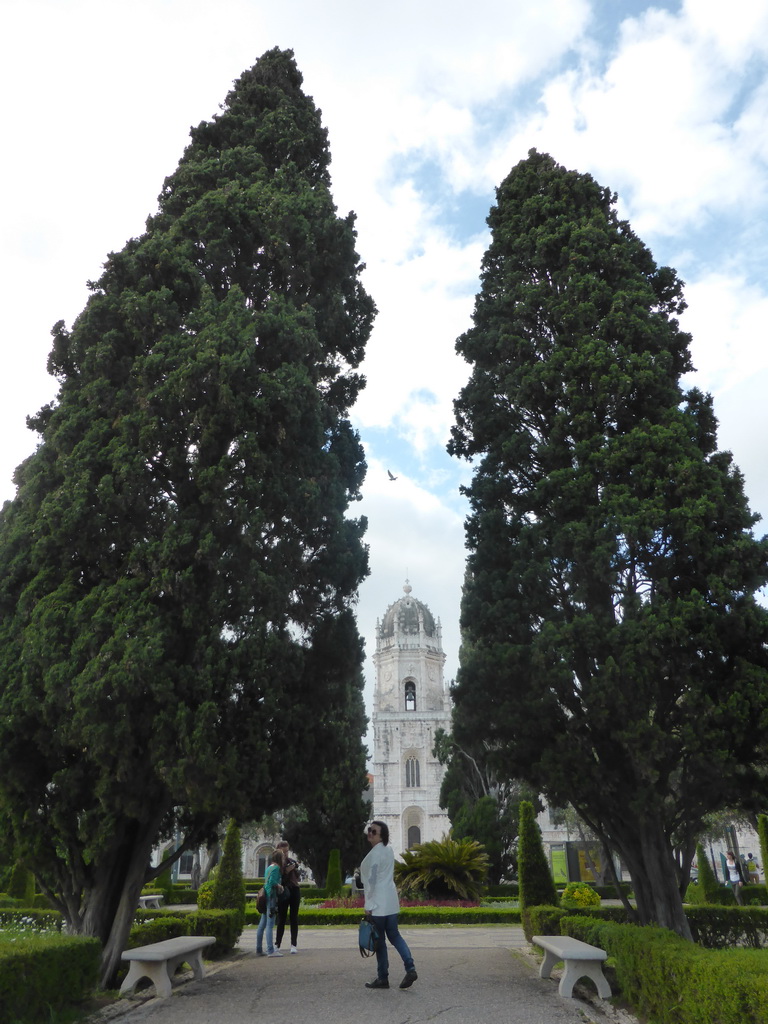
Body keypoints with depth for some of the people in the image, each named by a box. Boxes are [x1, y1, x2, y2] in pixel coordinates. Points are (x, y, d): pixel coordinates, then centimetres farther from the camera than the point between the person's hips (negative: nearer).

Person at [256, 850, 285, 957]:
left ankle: (259, 950, 18)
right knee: (270, 924, -8)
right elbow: (272, 881, -20)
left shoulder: (269, 867, 17)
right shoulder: (276, 867, -9)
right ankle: (270, 950, -8)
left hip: (265, 896, 9)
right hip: (271, 896, -9)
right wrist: (279, 886, -5)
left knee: (262, 924, 12)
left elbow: (266, 881, 16)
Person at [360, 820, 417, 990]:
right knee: (394, 935, 14)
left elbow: (371, 881, -19)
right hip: (391, 901, 8)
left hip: (378, 904, -8)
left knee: (379, 941, 4)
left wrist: (368, 905, -14)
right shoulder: (388, 849, 9)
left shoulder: (374, 854, -18)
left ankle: (382, 978, 13)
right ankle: (410, 968, 4)